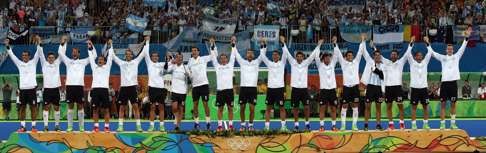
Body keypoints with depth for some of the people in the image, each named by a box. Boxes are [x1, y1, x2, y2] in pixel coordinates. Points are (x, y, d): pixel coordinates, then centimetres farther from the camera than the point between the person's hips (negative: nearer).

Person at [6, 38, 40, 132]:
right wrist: (7, 46, -7)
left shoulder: (33, 63, 5)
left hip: (31, 88, -3)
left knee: (33, 107, 0)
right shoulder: (19, 64, 11)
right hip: (22, 89, 3)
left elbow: (37, 54, -6)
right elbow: (12, 55, 5)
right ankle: (22, 126, 8)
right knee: (22, 108, 4)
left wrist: (38, 44, -20)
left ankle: (33, 126, 3)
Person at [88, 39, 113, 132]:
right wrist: (90, 48, 10)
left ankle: (107, 126, 3)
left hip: (104, 89, -2)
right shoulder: (94, 67, 18)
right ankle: (96, 126, 8)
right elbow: (91, 57, 17)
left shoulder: (107, 67, 14)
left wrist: (110, 46, 2)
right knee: (95, 109, 2)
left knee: (106, 109, -1)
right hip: (95, 89, 2)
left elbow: (110, 57, 9)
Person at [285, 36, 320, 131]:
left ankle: (307, 123, 10)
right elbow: (287, 54, 0)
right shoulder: (292, 63, 5)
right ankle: (296, 124, 12)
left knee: (306, 107, -3)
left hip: (304, 88, 0)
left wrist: (318, 45, -6)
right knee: (295, 107, 3)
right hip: (295, 88, 0)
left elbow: (313, 55, 1)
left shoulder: (306, 63, 6)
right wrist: (283, 44, -8)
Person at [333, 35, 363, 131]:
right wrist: (335, 43, -8)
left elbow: (360, 52, 7)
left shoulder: (356, 62, 11)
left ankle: (354, 125, 3)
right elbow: (338, 53, 1)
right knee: (344, 106, 2)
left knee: (355, 106, 1)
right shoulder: (343, 63, 7)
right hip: (346, 86, -1)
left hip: (355, 86, 1)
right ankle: (343, 125, 7)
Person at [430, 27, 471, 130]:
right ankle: (442, 124, 3)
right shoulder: (443, 57, 10)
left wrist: (466, 37, -10)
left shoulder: (456, 56, 10)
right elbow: (432, 53, 8)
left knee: (453, 104, 5)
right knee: (443, 104, 0)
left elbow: (462, 48, 1)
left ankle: (453, 123, 10)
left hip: (453, 82, 0)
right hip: (444, 82, 0)